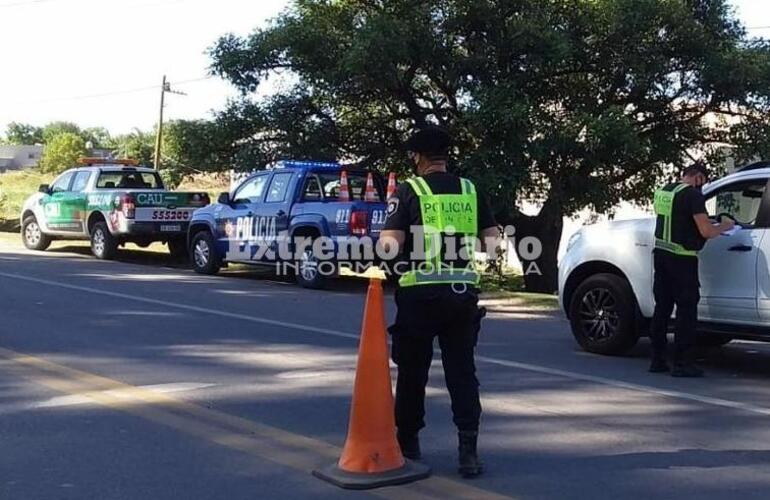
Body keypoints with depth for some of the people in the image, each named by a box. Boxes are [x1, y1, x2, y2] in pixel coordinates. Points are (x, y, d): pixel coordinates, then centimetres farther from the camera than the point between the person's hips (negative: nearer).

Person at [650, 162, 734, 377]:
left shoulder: (664, 191, 10)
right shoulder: (693, 195, -14)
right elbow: (706, 232, -17)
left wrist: (702, 222, 23)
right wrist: (725, 226, 1)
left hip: (661, 253, 8)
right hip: (681, 259, -8)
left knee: (662, 306, 13)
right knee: (686, 309, -1)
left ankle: (657, 359, 17)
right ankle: (682, 363, -1)